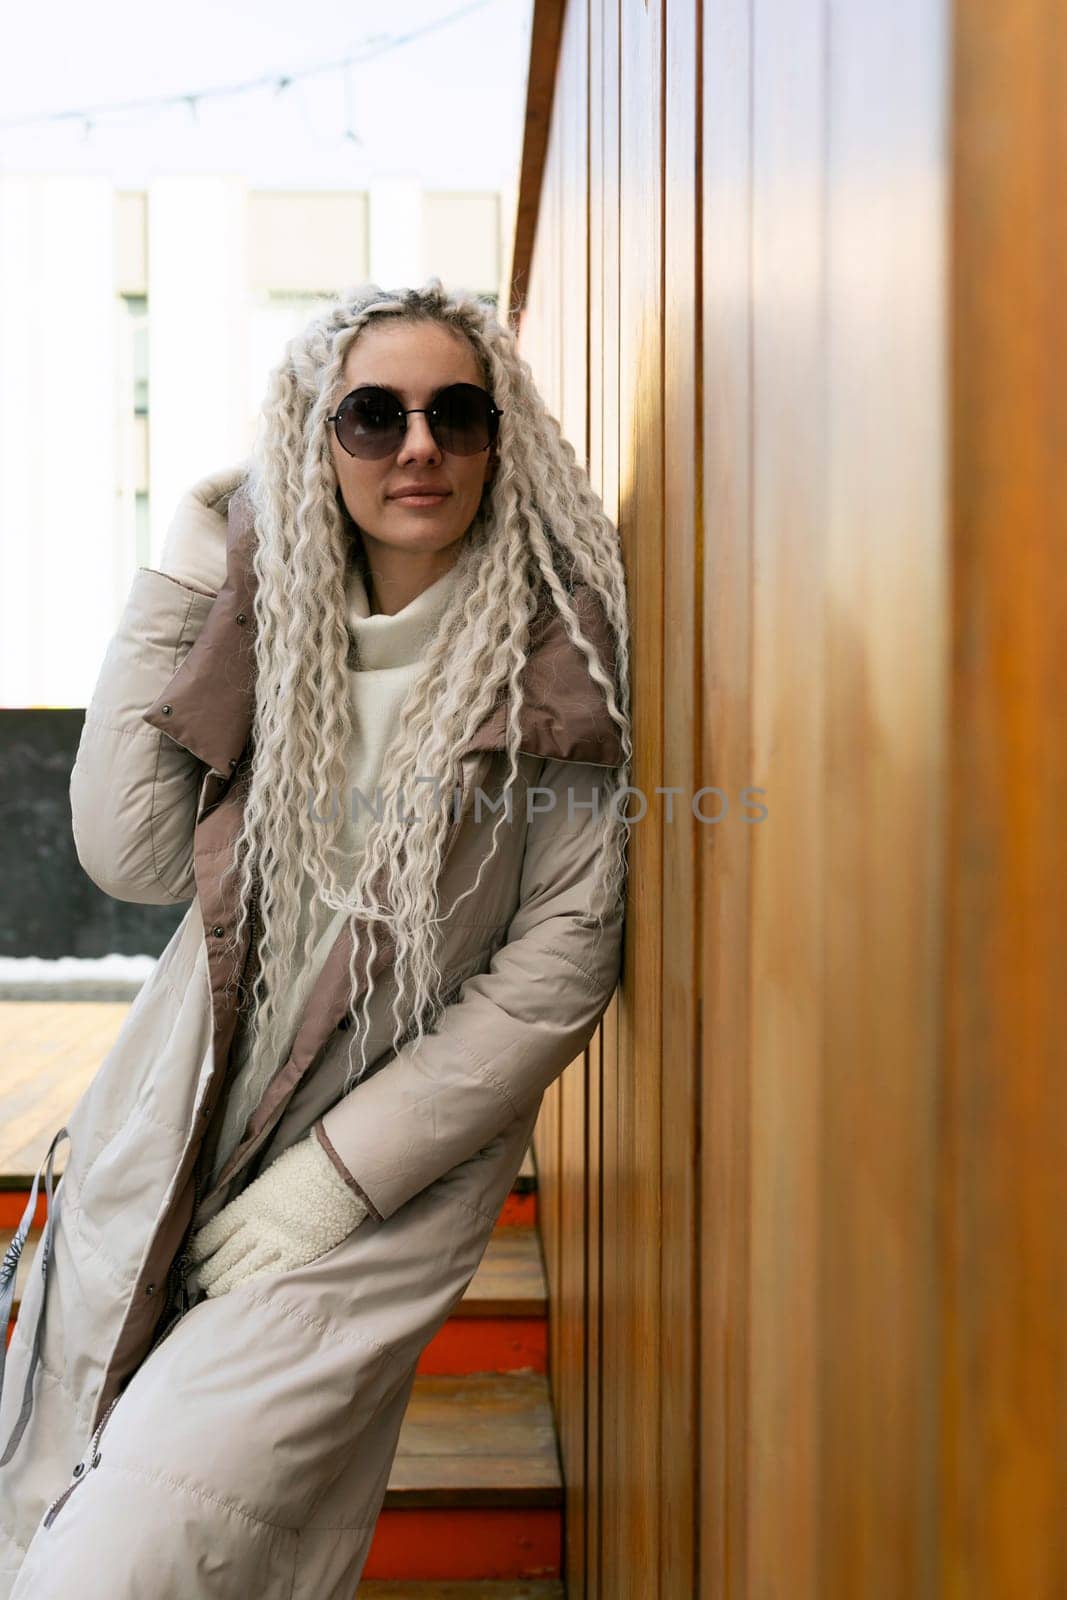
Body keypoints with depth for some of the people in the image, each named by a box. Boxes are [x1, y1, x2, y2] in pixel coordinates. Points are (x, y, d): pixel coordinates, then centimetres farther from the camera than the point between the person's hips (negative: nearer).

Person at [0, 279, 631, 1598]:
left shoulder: (556, 653, -10)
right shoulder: (258, 622, 3)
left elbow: (564, 958, -12)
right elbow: (130, 856, -5)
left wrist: (333, 1178, -13)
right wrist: (174, 588, -9)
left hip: (390, 1179, -4)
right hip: (161, 1144, 5)